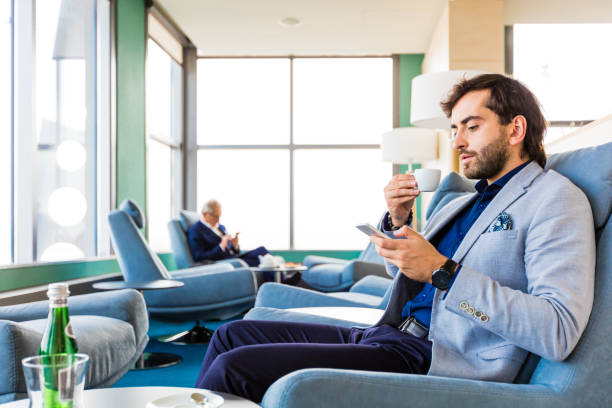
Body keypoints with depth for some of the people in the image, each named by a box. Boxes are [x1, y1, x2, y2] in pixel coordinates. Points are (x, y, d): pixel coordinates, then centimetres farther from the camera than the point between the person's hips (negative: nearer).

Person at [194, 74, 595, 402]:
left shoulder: (555, 198, -5)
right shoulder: (464, 201, 21)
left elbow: (560, 332, -19)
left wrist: (442, 271, -22)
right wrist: (398, 221, 9)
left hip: (429, 361, -9)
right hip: (386, 333, 9)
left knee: (235, 367, -19)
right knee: (232, 334, 6)